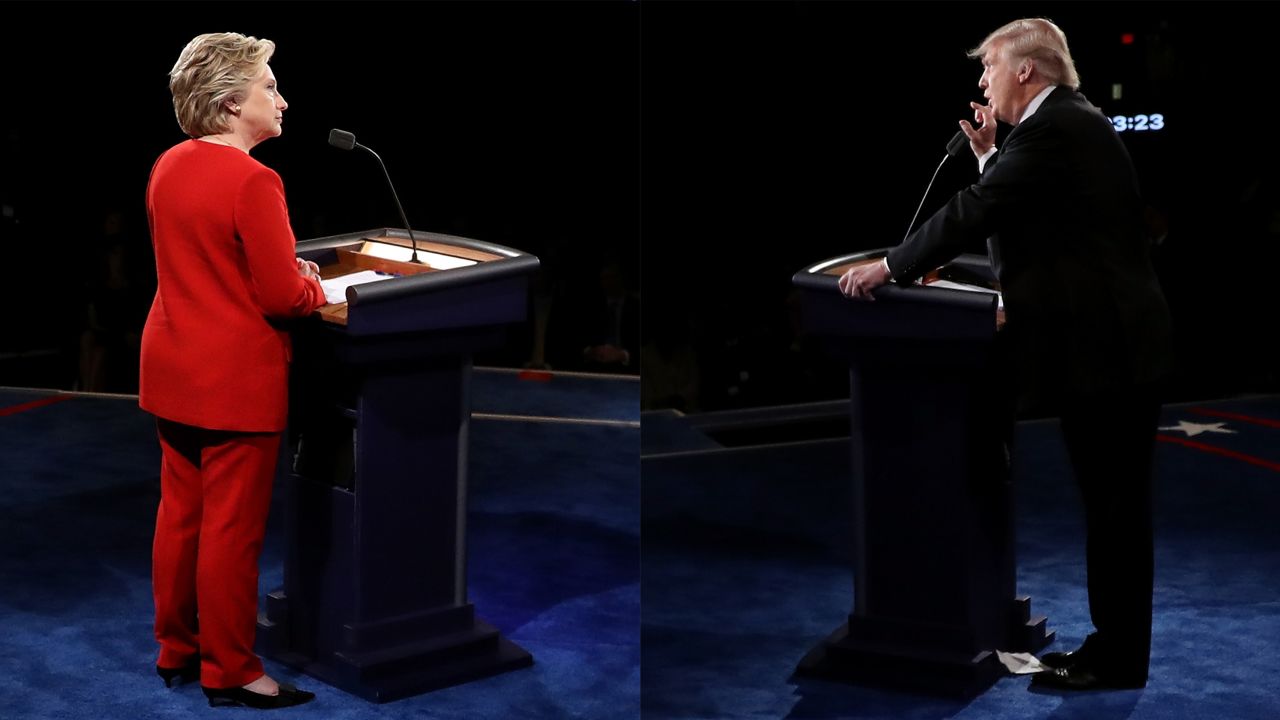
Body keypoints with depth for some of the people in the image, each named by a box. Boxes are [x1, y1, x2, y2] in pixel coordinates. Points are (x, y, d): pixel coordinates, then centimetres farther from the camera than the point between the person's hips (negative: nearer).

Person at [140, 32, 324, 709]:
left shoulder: (167, 166, 6)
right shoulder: (253, 181, -21)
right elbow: (283, 296, -20)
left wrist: (286, 269, 14)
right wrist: (313, 284, 1)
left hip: (171, 368, 8)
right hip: (236, 379, -8)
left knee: (179, 512, 17)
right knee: (232, 528, 2)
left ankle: (177, 647, 29)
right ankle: (229, 672, 12)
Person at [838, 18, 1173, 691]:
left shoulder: (1053, 126, -16)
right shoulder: (1070, 120, 16)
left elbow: (978, 210, -21)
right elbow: (1012, 208, 20)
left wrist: (889, 267, -15)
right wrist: (990, 155, 10)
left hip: (1105, 345, -10)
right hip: (1114, 339, 10)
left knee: (1114, 507, -2)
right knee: (1112, 503, 14)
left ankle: (1117, 660, 6)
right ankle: (1115, 644, 22)